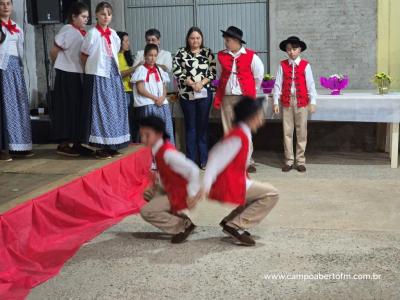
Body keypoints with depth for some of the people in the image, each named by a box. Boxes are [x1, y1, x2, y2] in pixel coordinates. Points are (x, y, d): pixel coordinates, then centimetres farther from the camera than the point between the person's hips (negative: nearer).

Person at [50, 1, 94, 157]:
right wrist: (61, 65, 5)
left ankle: (77, 143, 16)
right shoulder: (67, 30, -10)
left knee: (79, 108, 9)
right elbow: (54, 52, -8)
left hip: (80, 75, 7)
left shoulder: (84, 33, 10)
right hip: (67, 76, -7)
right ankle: (63, 144, 4)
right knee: (67, 108, -3)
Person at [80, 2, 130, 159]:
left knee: (114, 109, 7)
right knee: (100, 109, -4)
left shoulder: (114, 34, 9)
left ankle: (111, 145, 15)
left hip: (113, 75, 6)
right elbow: (84, 56, -2)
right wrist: (93, 67, 5)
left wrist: (115, 71, 11)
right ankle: (101, 147, 2)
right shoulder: (92, 33, -8)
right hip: (98, 76, -6)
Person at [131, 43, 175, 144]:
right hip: (147, 105, -5)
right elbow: (140, 89, -7)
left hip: (162, 105, 5)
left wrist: (162, 98, -7)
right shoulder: (141, 70, 1)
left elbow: (164, 88, 14)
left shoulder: (159, 70, 18)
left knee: (166, 132, 0)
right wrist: (155, 98, -12)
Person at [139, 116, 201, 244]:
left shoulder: (167, 153, -27)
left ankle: (183, 227, -4)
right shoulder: (158, 150, 1)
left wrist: (192, 194, -25)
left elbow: (193, 170, -32)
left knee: (146, 212, -11)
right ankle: (180, 217, 16)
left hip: (180, 195, -9)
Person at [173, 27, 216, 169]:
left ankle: (203, 159, 12)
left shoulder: (208, 52, 7)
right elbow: (177, 72, -4)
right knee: (190, 126, 5)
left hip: (204, 93, 0)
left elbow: (212, 72, 2)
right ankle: (191, 160, 11)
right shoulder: (181, 53, 5)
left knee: (203, 126, 4)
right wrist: (192, 83, -13)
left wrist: (201, 83, -13)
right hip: (186, 94, 0)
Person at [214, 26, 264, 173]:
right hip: (226, 98, 4)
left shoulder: (250, 56, -2)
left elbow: (259, 74, 9)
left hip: (244, 98, -3)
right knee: (228, 130, 5)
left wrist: (252, 90, 16)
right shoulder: (221, 56, 9)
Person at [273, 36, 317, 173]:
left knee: (301, 132, 4)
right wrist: (275, 102, -1)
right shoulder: (282, 65, 3)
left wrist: (313, 102, -4)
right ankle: (289, 160, 14)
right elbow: (278, 84, 3)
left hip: (301, 102, -1)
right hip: (286, 101, 1)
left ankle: (300, 161, 14)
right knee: (287, 132, 5)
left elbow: (310, 84, 0)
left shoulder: (305, 65, 0)